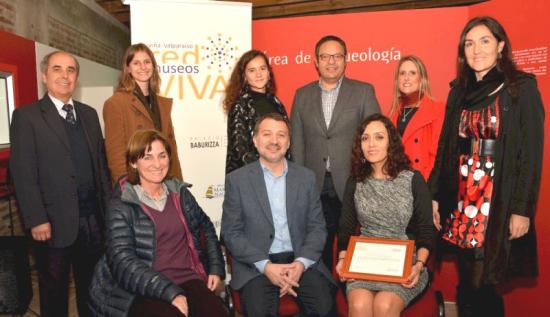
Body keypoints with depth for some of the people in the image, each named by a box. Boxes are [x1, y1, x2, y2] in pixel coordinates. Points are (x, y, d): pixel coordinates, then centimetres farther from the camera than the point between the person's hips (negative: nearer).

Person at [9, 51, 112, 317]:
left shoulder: (89, 114, 11)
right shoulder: (26, 116, -4)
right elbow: (23, 173, -10)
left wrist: (109, 205, 6)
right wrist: (36, 220, -15)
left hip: (93, 217, 5)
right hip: (54, 221, -4)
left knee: (92, 286, 17)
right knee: (54, 290, 13)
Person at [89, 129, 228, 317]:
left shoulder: (180, 193, 11)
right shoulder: (121, 207, -3)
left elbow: (205, 227, 24)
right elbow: (124, 263, -11)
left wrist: (216, 268, 13)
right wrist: (170, 293, -20)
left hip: (188, 280, 4)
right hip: (144, 292, -3)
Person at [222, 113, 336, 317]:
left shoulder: (306, 177, 8)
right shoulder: (237, 180, 2)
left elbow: (317, 227, 6)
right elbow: (232, 233, -2)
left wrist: (301, 263, -11)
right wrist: (266, 266, -13)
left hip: (300, 260, 2)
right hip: (255, 264, -2)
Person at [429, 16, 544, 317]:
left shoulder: (522, 87, -4)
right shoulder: (459, 91, 11)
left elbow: (531, 152, -8)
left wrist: (522, 209, -13)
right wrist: (435, 195, 8)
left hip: (499, 199, -4)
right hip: (461, 198, 5)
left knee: (482, 287, -1)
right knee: (467, 285, 11)